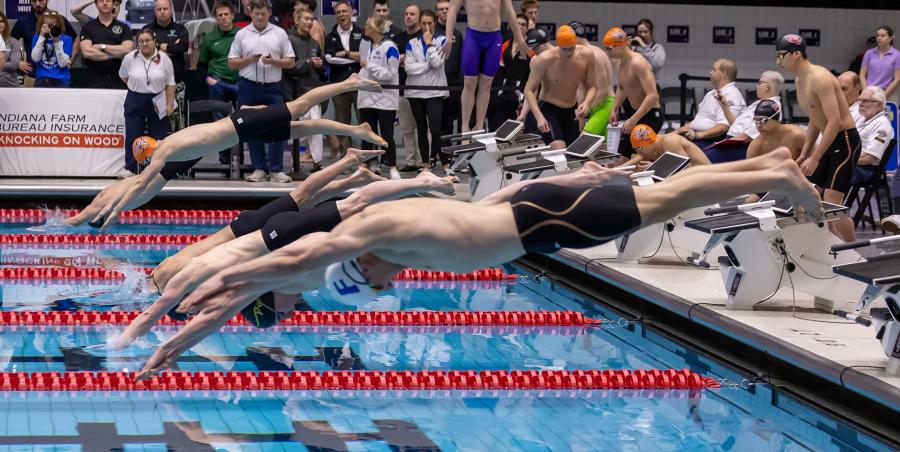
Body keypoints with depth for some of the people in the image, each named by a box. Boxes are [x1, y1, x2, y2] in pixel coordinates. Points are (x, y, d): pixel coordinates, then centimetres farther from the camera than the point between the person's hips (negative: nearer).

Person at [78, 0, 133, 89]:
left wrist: (102, 46, -6)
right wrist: (113, 55, -8)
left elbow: (127, 50, -6)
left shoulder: (123, 27, 9)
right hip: (95, 79, 0)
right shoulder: (88, 27, 7)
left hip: (118, 79, 0)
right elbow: (87, 52, -8)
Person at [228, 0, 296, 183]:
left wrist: (273, 61, -13)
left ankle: (276, 170, 0)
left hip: (273, 87, -1)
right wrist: (249, 60, -10)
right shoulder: (242, 35, 7)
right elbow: (231, 63, 6)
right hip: (249, 87, 1)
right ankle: (259, 168, 11)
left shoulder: (279, 34, 5)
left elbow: (290, 62, 5)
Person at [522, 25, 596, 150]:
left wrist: (586, 103, -25)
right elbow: (529, 90, -17)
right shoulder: (545, 59, -22)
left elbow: (592, 87, -2)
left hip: (572, 111, 5)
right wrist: (539, 116, -31)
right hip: (548, 108, -5)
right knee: (559, 148, -27)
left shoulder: (586, 55, -12)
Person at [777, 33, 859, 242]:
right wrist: (804, 155, 16)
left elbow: (835, 121, -27)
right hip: (828, 140, 10)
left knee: (831, 202, -17)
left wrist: (815, 159, -26)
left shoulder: (819, 78, -21)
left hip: (845, 140, -10)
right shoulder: (799, 80, 8)